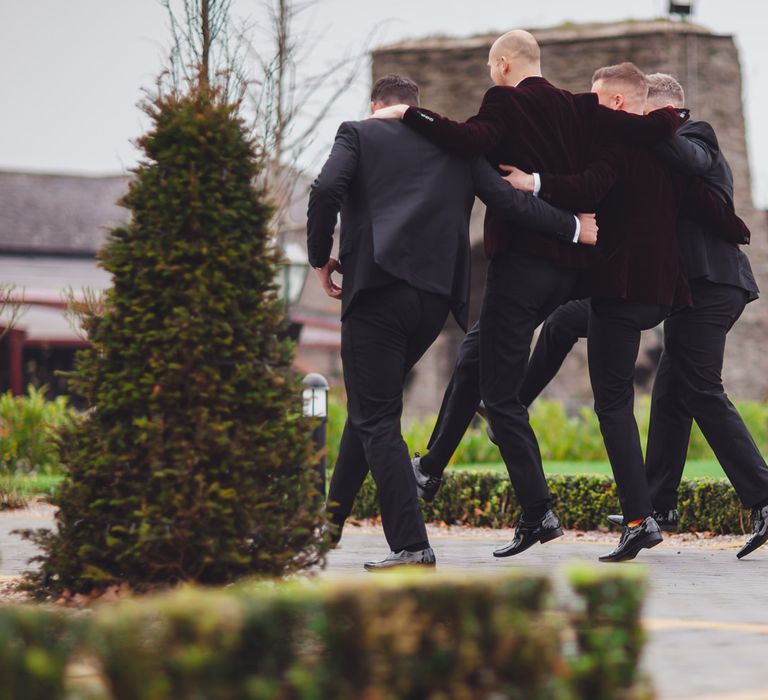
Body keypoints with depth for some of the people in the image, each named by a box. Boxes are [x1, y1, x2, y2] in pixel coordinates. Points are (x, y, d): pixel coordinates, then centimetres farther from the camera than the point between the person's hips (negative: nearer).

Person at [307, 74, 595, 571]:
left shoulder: (360, 134, 9)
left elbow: (326, 190, -8)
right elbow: (507, 199, 10)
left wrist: (321, 257, 5)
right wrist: (574, 228, 19)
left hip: (376, 288, -5)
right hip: (436, 297, 5)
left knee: (375, 418, -3)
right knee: (371, 407, 21)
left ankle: (410, 544, -14)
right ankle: (329, 521, 29)